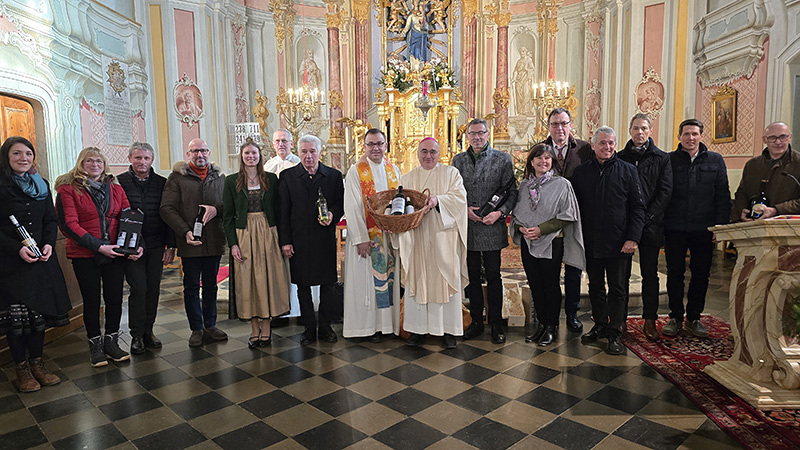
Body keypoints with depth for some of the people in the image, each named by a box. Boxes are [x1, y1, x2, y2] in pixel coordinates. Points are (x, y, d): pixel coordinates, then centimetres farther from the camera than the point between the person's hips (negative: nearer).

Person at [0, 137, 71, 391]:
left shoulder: (41, 185, 11)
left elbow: (51, 220, 12)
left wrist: (49, 244, -5)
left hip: (41, 259, 5)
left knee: (39, 313, 9)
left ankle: (37, 363, 22)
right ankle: (22, 369, 15)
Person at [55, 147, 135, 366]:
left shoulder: (115, 188, 10)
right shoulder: (68, 190, -3)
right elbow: (68, 224, -11)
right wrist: (98, 246, -18)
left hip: (114, 254, 3)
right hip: (85, 255, -3)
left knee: (115, 298, 7)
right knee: (92, 301, 7)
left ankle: (111, 342, 23)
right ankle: (95, 345, 22)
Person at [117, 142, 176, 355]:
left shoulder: (161, 183, 7)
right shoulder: (119, 182, 1)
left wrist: (170, 245, 3)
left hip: (156, 245, 3)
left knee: (153, 288, 6)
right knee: (139, 287, -6)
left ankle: (148, 331, 20)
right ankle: (137, 335, 8)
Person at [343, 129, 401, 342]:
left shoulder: (394, 170, 9)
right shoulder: (356, 171, -4)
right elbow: (352, 207, -10)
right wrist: (361, 238, -16)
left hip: (390, 234, 4)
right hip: (366, 235, -4)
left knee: (389, 276, 9)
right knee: (366, 278, 2)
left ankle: (388, 322, 20)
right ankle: (369, 325, 13)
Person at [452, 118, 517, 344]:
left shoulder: (503, 159, 2)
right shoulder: (458, 160, 9)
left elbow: (511, 192, 0)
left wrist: (500, 212, -14)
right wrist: (464, 209, -7)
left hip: (492, 227, -2)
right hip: (467, 227, 3)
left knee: (493, 277, 4)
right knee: (472, 276, 10)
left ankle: (496, 323, 17)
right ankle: (476, 321, 23)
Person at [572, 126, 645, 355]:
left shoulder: (627, 171, 1)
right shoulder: (581, 172, 6)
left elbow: (638, 207, 0)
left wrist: (632, 238, -9)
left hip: (618, 243, -2)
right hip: (590, 242, 3)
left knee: (618, 289, 4)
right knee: (595, 287, 14)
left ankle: (615, 333, 13)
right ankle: (600, 325, 28)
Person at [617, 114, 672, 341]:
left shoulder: (662, 159, 5)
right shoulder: (619, 158, 8)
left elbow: (665, 191, -1)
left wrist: (647, 216, -12)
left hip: (650, 225, 0)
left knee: (650, 274, 5)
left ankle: (650, 321, 14)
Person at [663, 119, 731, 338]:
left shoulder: (715, 161, 7)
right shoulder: (669, 160, 3)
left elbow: (723, 195, 6)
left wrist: (720, 225, -2)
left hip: (703, 229, 1)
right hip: (674, 229, -1)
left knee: (701, 274, 8)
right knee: (675, 273, 5)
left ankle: (694, 318, 22)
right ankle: (675, 317, 19)